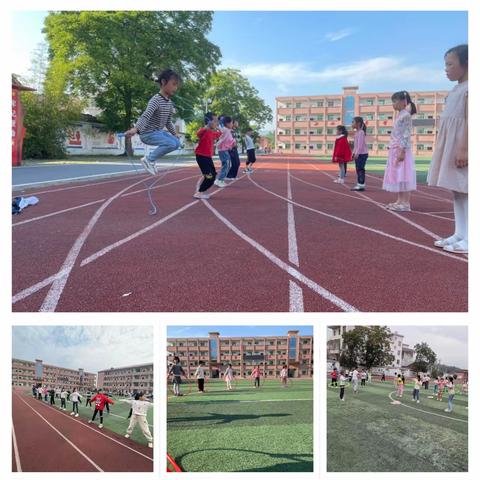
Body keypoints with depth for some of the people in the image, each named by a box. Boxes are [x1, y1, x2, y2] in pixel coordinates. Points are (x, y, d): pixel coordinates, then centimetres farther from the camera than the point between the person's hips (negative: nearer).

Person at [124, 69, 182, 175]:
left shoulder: (169, 103, 8)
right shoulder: (156, 100, -21)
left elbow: (168, 122, 21)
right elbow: (145, 115, -35)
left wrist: (174, 134, 25)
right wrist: (135, 129, -50)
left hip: (159, 132, 9)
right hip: (148, 133, -9)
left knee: (177, 143, 7)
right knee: (171, 144, -25)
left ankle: (151, 157, 14)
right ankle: (148, 159, -8)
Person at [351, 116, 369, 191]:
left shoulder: (361, 132, -14)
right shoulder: (357, 132, 17)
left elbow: (360, 144, -22)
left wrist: (357, 153, -25)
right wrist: (354, 153, 17)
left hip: (362, 154, -10)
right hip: (358, 154, 10)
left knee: (360, 169, -10)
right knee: (358, 169, 11)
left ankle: (361, 185, -9)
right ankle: (359, 184, 15)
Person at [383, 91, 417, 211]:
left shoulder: (406, 115, -10)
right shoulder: (399, 115, 18)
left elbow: (406, 135, -17)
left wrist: (402, 151, -23)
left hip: (401, 150, -10)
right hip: (395, 150, 10)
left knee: (403, 176, -8)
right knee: (396, 176, 10)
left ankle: (406, 203, -6)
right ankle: (399, 201, 16)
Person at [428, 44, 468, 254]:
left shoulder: (469, 88, -8)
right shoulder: (455, 90, 19)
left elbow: (470, 120, -17)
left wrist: (463, 148, -25)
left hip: (461, 145, -9)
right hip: (450, 146, 9)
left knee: (465, 191, -9)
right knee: (457, 191, 10)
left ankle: (469, 239, -7)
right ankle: (460, 234, 15)